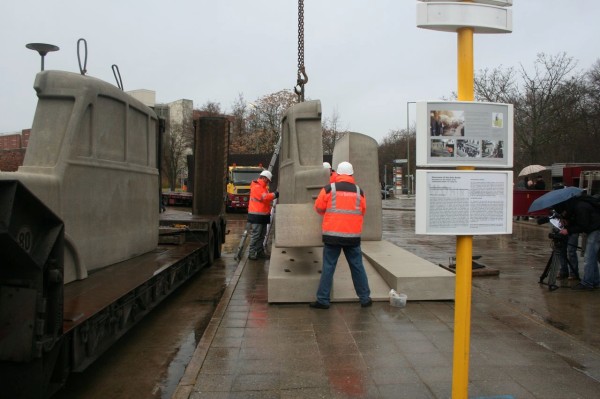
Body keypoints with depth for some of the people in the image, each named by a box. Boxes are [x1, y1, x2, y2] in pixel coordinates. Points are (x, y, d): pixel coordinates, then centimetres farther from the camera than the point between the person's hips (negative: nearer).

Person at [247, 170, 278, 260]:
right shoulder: (256, 187, -14)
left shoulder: (262, 187, 20)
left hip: (263, 215, 10)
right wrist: (274, 195, -12)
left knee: (262, 234, 14)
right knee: (256, 234, -9)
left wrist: (273, 195, 2)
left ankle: (260, 251, 21)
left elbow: (266, 197, 18)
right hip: (257, 215, -10)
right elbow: (265, 197, -23)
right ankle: (251, 253, -5)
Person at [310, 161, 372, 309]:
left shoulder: (329, 189, -3)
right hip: (353, 236, 2)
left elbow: (319, 208, 4)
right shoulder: (358, 191, 4)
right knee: (357, 267, 12)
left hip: (332, 235, -2)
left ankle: (323, 300, 7)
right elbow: (362, 211, 12)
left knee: (328, 267, 5)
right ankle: (365, 298, 19)